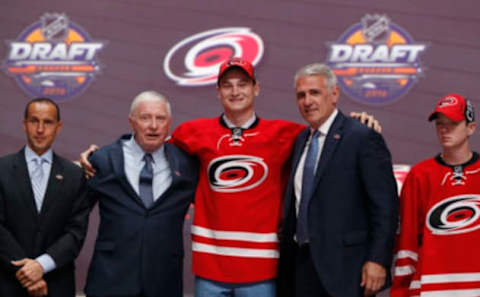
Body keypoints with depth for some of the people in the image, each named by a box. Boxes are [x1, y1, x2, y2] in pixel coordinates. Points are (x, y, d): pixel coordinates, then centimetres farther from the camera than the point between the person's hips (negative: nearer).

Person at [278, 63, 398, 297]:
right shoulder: (302, 140, 16)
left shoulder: (363, 138, -8)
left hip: (344, 267, -7)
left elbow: (385, 205, -12)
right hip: (303, 262, 7)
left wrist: (378, 260, -17)